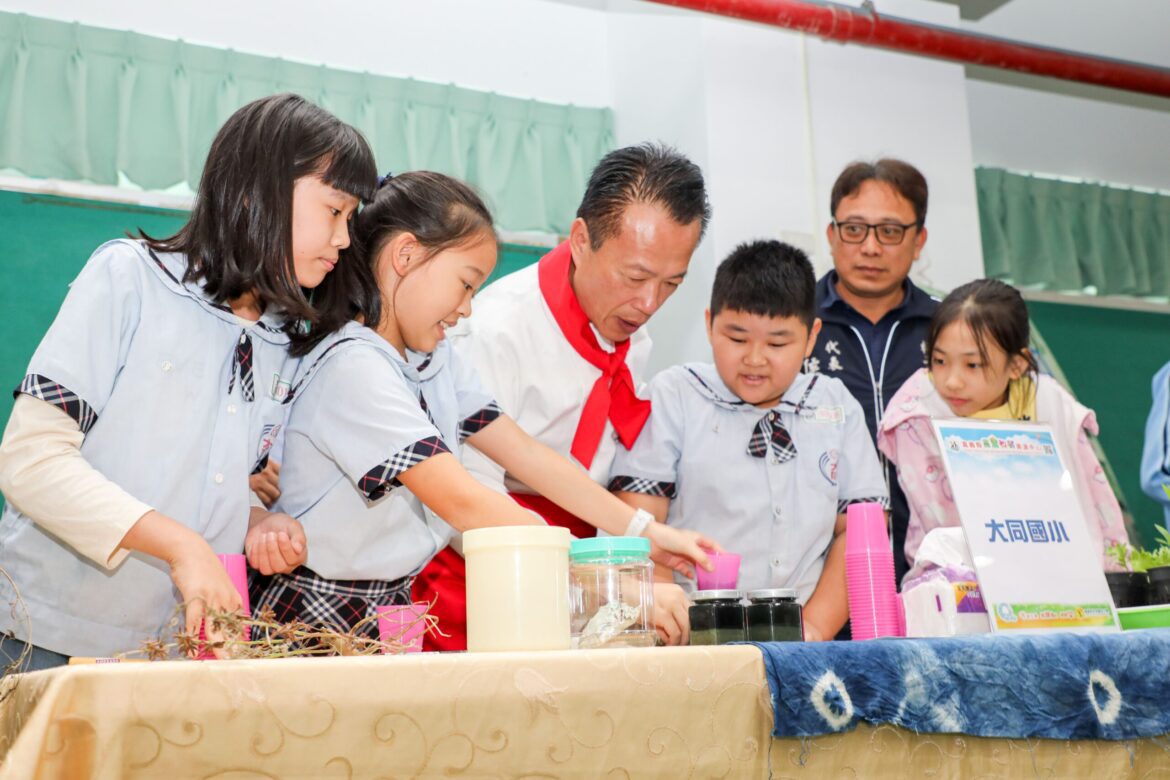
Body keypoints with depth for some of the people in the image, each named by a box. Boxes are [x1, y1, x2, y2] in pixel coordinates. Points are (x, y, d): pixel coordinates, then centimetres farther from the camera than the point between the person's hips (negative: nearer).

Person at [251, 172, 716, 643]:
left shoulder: (435, 360, 9)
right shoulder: (352, 368, -19)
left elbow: (525, 453, 7)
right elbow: (464, 504, -24)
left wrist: (649, 532, 1)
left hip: (392, 613, 8)